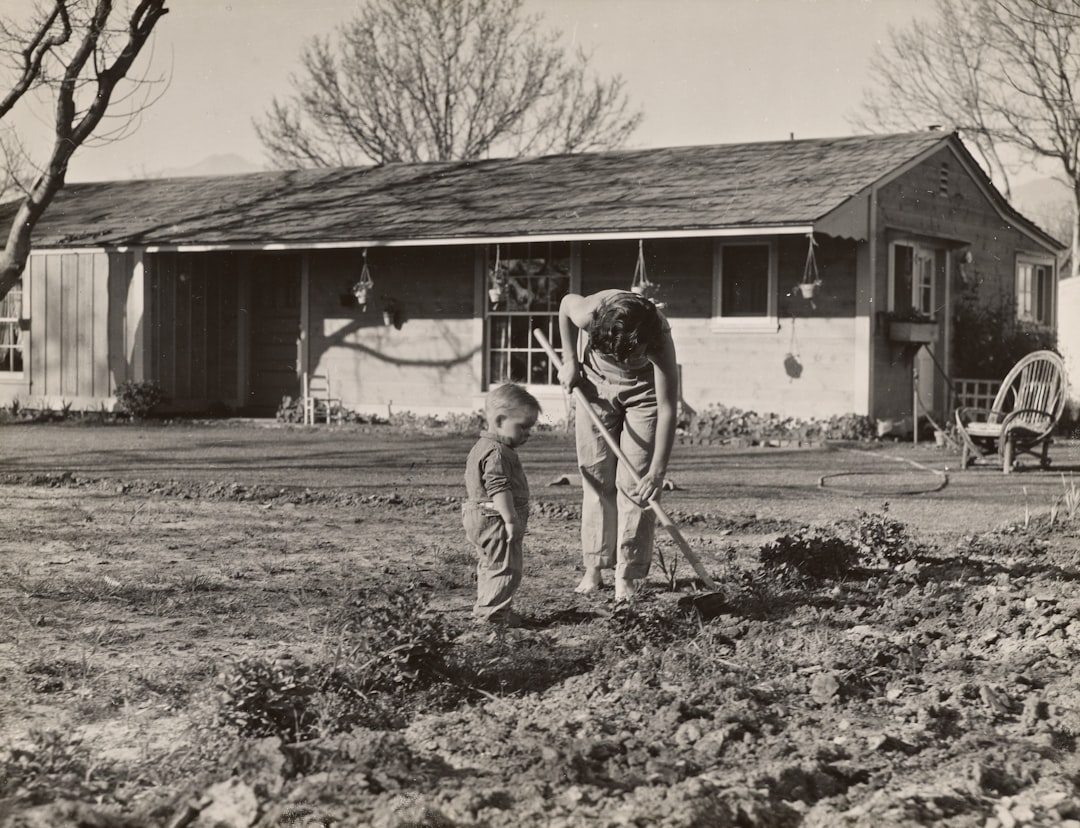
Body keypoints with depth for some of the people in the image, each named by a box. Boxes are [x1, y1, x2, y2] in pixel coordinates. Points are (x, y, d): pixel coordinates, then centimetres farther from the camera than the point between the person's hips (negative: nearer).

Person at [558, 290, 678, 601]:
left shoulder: (659, 338, -39)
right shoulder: (589, 314, -35)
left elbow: (667, 408, -38)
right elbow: (566, 303, -7)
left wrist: (658, 471, -42)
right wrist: (570, 361, -7)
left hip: (643, 390, -2)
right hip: (596, 383, 2)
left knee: (635, 483, -8)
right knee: (596, 478, 1)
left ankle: (628, 575, -5)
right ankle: (594, 568, 8)